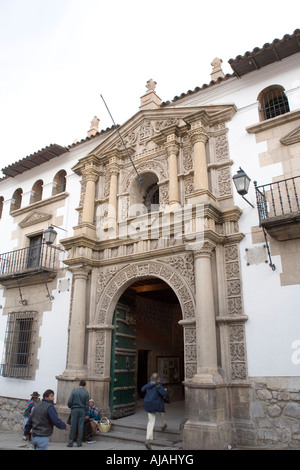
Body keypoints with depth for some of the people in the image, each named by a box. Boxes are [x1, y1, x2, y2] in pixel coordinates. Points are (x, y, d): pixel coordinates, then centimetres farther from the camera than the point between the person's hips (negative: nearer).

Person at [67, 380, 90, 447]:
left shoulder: (74, 391, -3)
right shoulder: (86, 393, -1)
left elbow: (69, 402, -6)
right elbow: (87, 404, 1)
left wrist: (70, 407, 15)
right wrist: (86, 414, 9)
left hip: (74, 410, 0)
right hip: (82, 410, 0)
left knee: (73, 426, 6)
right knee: (80, 426, 7)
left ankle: (70, 442, 8)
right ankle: (79, 442, 11)